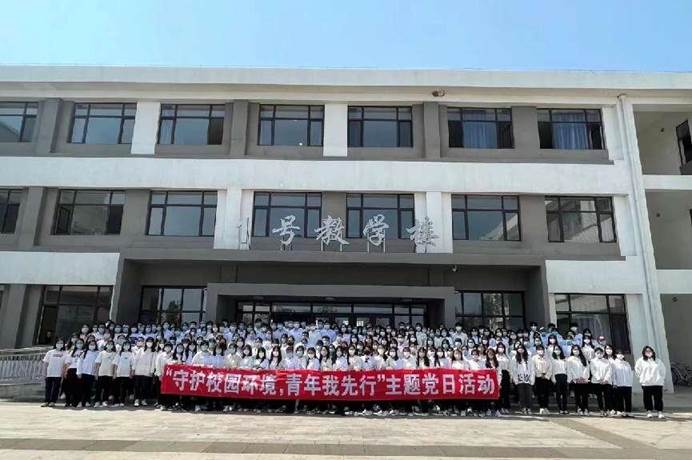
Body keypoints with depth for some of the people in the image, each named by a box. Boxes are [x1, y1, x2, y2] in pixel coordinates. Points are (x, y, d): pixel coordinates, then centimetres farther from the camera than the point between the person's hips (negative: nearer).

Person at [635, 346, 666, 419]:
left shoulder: (658, 361, 8)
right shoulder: (640, 361, 1)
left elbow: (663, 370, 16)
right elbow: (637, 370, 7)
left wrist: (662, 378, 9)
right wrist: (642, 378, 3)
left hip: (658, 383, 1)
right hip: (646, 383, -1)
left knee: (658, 398, 1)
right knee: (648, 398, 2)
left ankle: (660, 412, 7)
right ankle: (649, 412, 10)